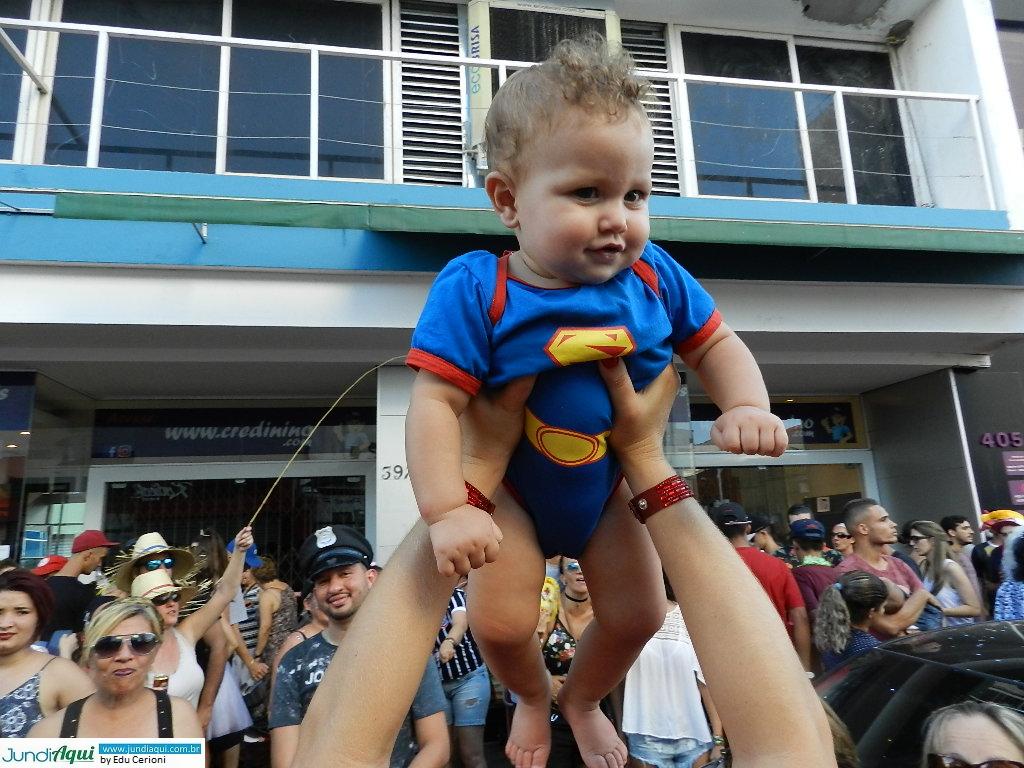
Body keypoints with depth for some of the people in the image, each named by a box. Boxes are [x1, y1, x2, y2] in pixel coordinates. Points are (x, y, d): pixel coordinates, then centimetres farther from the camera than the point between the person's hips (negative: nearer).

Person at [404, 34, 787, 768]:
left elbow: (716, 344, -1)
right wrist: (449, 508, -38)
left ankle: (582, 700, 45)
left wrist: (746, 407, -20)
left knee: (638, 614, 10)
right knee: (501, 621, -11)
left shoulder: (653, 277, -14)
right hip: (510, 487, -3)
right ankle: (533, 699, 30)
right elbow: (435, 402, -29)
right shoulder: (477, 290, -26)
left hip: (610, 486, 4)